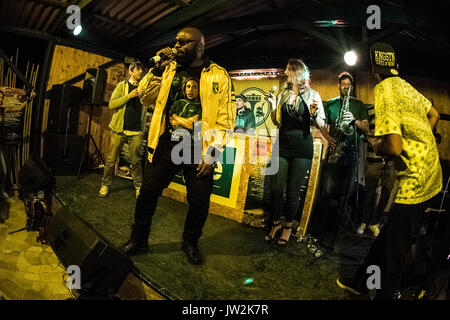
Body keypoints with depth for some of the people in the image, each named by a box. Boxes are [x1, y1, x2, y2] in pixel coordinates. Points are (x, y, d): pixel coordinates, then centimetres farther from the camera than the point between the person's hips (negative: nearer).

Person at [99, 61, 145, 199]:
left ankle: (138, 186, 13)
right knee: (111, 160, 3)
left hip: (136, 132, 1)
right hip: (119, 129, -1)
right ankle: (105, 185, 16)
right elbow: (111, 104, -2)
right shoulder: (122, 86, 7)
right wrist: (128, 96, -12)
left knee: (136, 161, 3)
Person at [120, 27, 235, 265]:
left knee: (199, 203, 4)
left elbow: (226, 119, -4)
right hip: (166, 145, 3)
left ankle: (190, 243, 31)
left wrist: (211, 153, -12)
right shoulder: (170, 69, 11)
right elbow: (145, 97, 10)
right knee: (147, 193, 6)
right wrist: (158, 69, -3)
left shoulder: (218, 76, 0)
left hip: (199, 151, -2)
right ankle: (138, 240, 28)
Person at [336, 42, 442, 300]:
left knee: (395, 249, 4)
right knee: (388, 233, 18)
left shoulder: (384, 93, -20)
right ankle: (360, 282, 34)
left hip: (415, 181, -9)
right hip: (432, 174, 9)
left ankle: (385, 294, 20)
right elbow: (434, 114, 23)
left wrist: (376, 146, -8)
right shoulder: (405, 85, 8)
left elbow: (394, 147, -29)